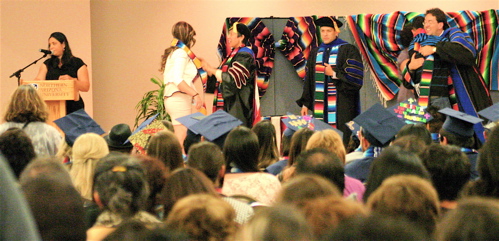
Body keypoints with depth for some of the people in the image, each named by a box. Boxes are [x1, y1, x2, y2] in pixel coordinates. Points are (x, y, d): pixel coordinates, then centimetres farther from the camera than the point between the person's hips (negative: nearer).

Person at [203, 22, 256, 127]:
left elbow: (232, 78, -20)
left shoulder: (244, 55, -11)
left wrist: (211, 69, -12)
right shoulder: (233, 54, 17)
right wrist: (208, 68, 3)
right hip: (229, 103, 9)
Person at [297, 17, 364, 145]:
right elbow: (308, 80, 18)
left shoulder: (347, 50, 0)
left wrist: (334, 74, -11)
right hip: (320, 108, 5)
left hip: (341, 106, -5)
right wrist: (305, 103, 14)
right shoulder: (315, 53, 16)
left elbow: (355, 77, -7)